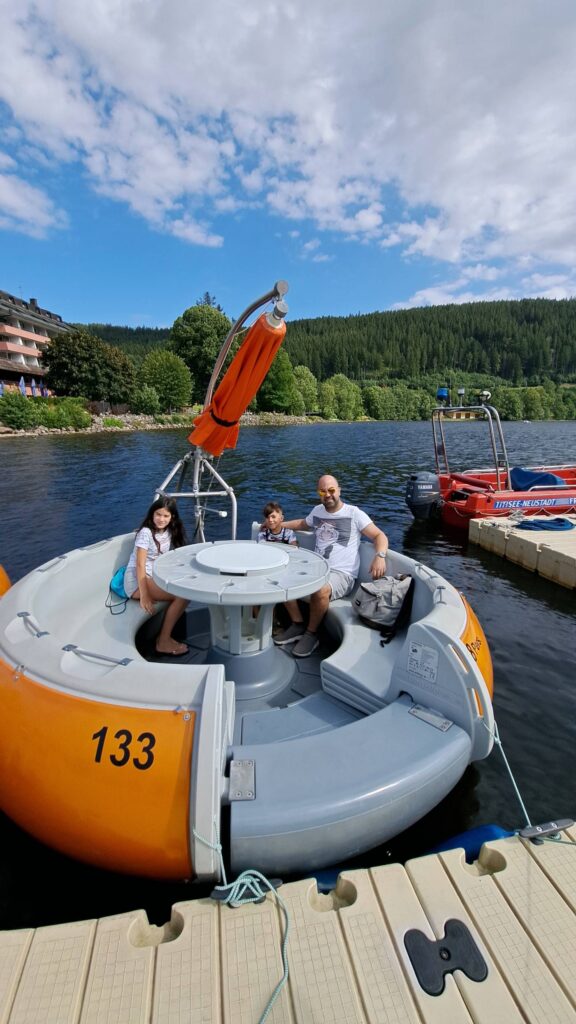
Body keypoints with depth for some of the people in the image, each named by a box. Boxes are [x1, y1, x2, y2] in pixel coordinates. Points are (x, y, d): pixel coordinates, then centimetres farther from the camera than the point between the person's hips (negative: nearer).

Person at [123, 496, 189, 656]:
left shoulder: (170, 532, 8)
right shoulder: (146, 532, -12)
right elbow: (140, 565, -17)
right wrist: (144, 596, -23)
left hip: (156, 578, 7)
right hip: (137, 581, -7)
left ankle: (164, 636, -6)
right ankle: (163, 642, -12)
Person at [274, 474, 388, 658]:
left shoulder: (354, 513, -1)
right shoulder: (317, 511, 16)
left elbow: (379, 536, -4)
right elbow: (303, 523, 37)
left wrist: (380, 556, -24)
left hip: (342, 574, -6)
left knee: (319, 590, -36)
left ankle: (311, 634, -9)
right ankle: (297, 625, -1)